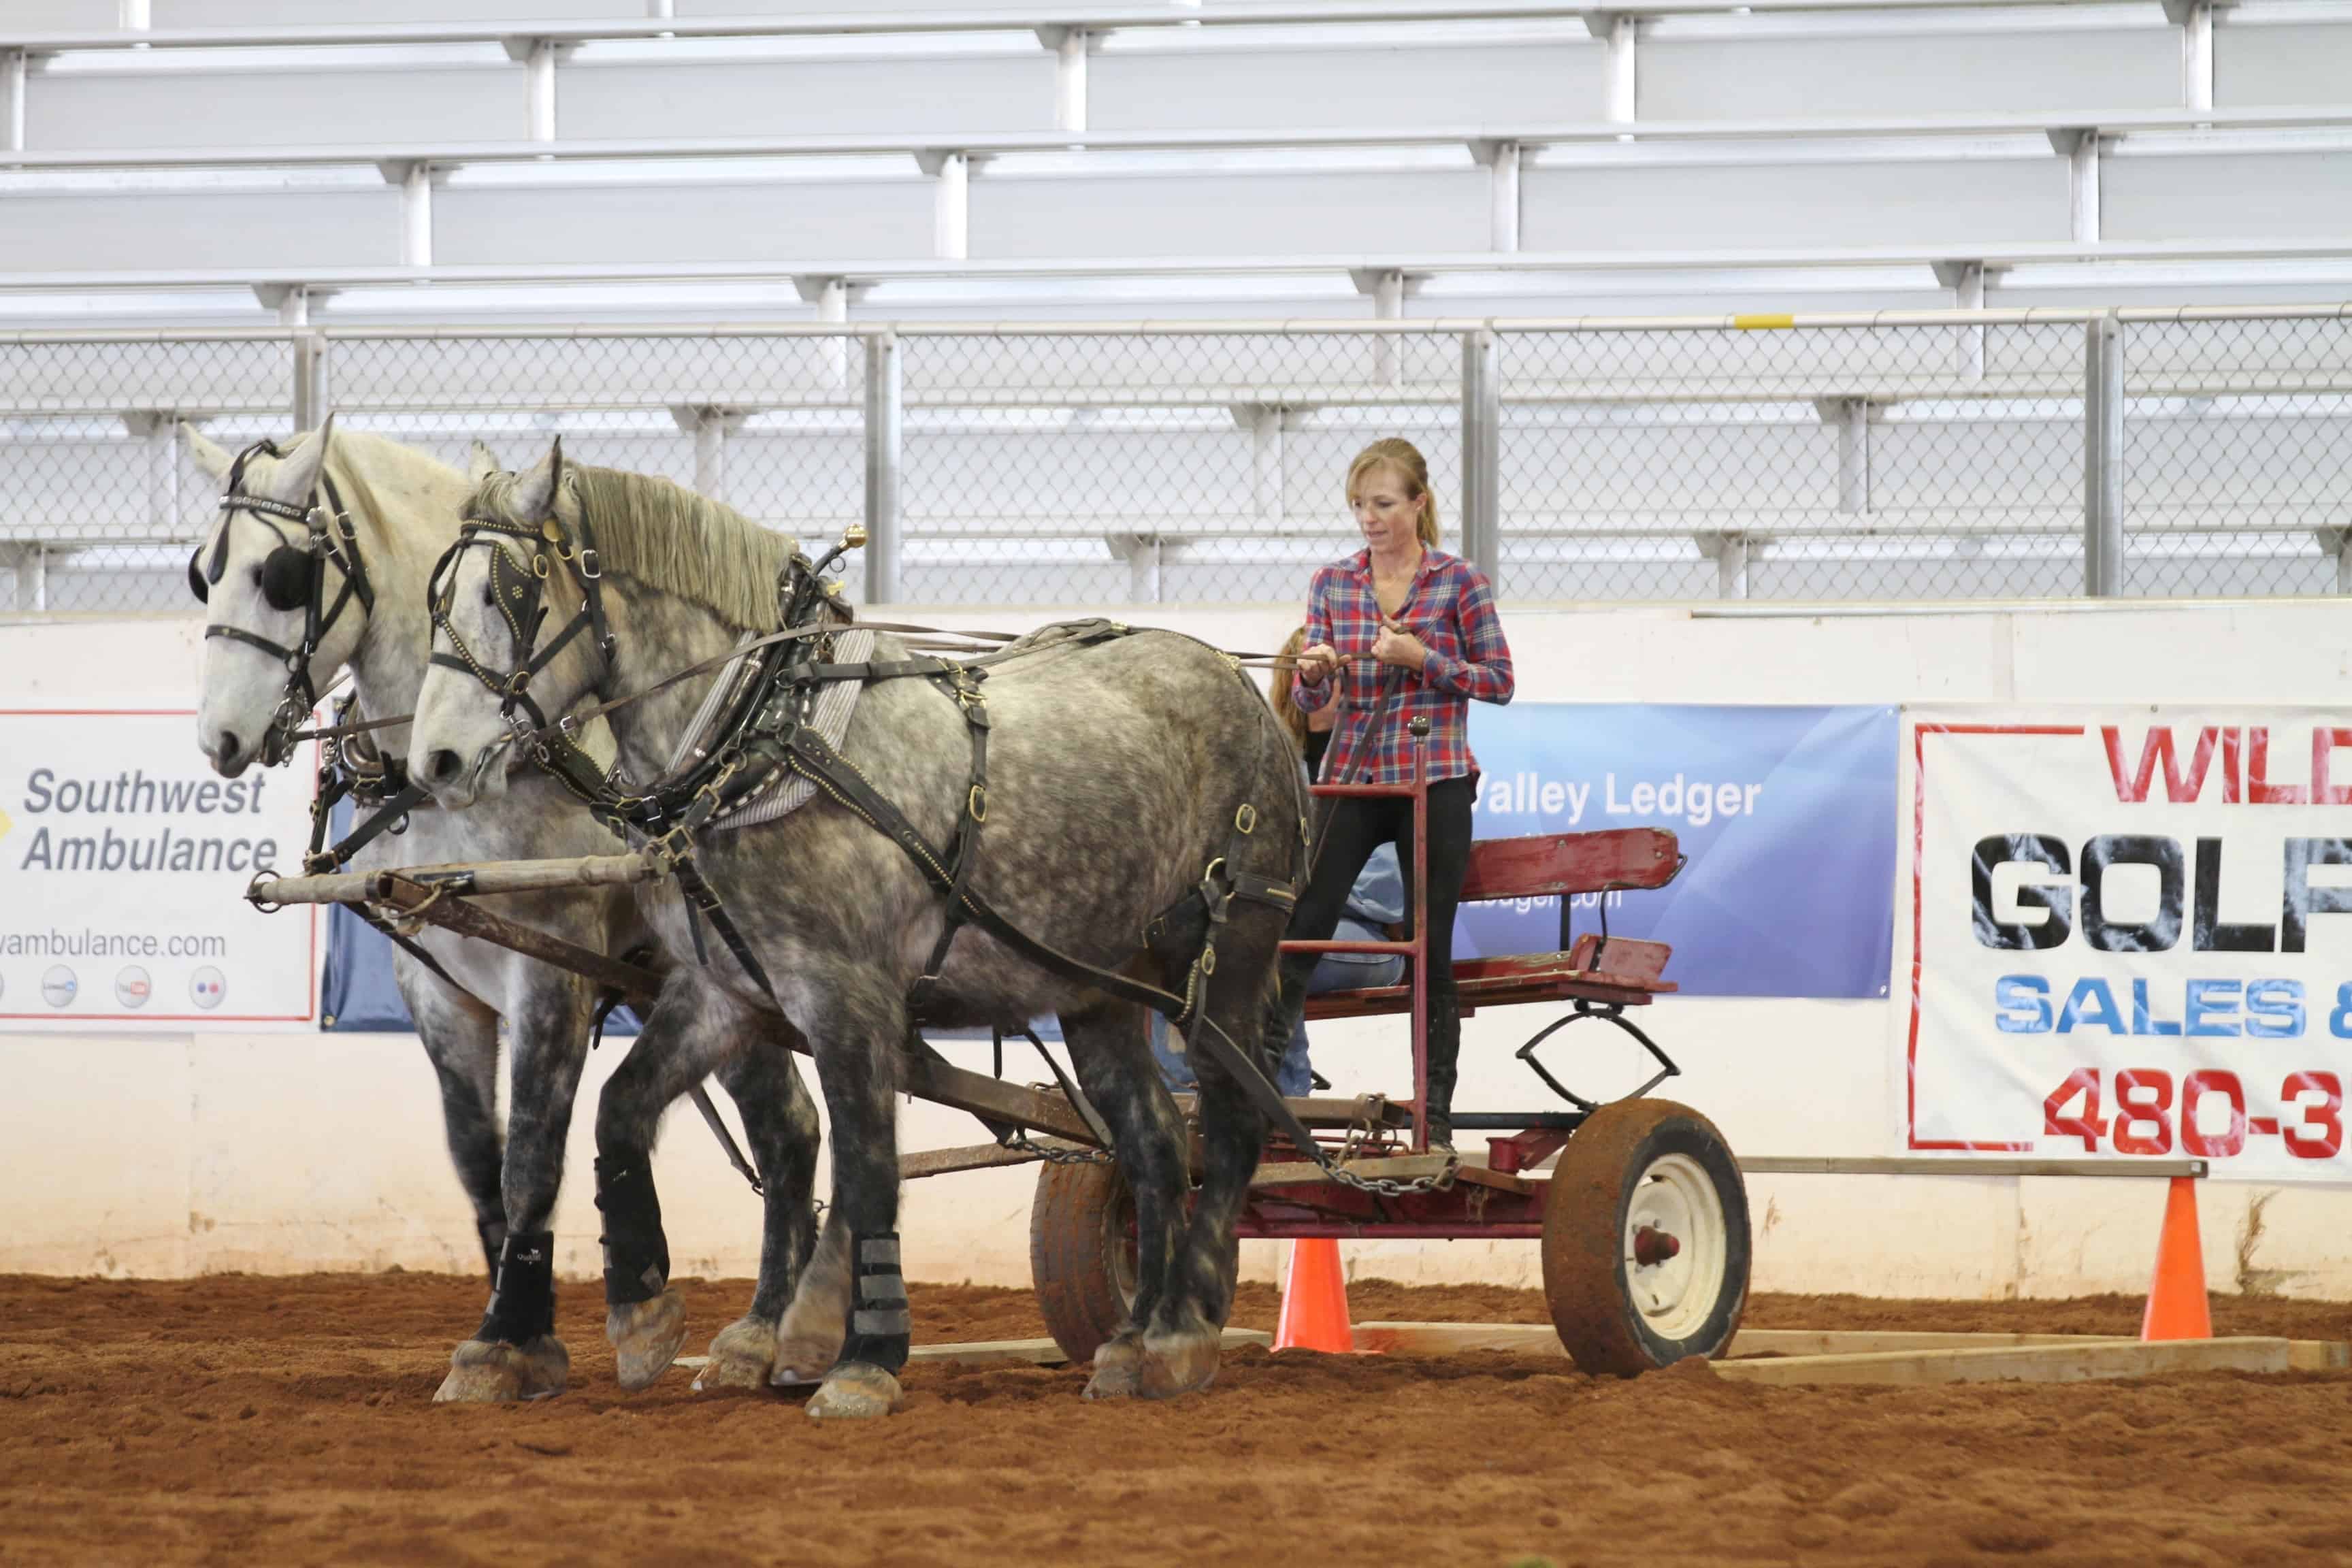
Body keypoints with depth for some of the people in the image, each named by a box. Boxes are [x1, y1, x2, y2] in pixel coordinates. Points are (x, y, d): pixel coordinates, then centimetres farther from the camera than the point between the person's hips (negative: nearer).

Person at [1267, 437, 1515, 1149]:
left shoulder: (1460, 583, -1)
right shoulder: (1333, 584, 7)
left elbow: (1499, 682, -1)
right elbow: (1311, 700, 10)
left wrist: (1422, 658, -14)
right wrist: (1314, 674, -14)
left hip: (1434, 779, -2)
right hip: (1350, 776, 3)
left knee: (1431, 947, 2)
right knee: (1299, 929, -6)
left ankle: (1436, 1114, 8)